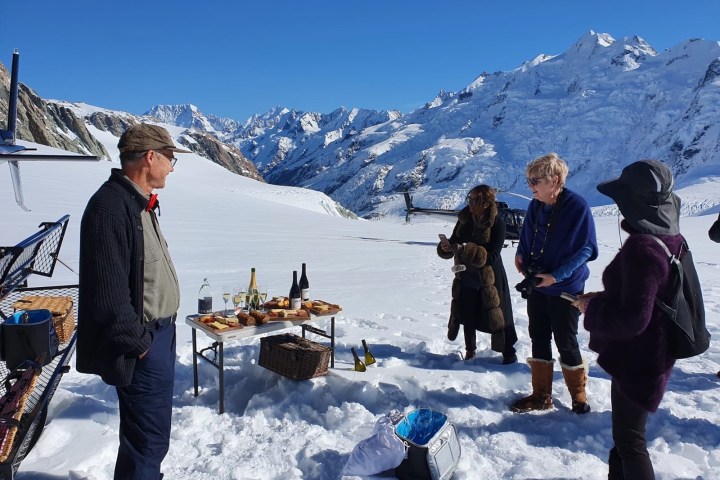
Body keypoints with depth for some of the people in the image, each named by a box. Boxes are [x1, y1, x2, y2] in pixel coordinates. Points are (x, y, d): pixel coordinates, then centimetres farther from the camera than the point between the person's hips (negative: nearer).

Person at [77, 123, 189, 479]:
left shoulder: (138, 203, 10)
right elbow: (108, 292, -25)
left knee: (151, 429, 24)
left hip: (157, 333, 10)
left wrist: (158, 331, 16)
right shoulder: (111, 206, -21)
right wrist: (138, 343, -17)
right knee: (148, 437, 2)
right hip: (143, 344, -10)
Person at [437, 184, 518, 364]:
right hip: (466, 276, 5)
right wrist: (446, 247, -20)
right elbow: (454, 241, 4)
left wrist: (466, 250, -33)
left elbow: (492, 255, -23)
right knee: (466, 315, 16)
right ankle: (470, 351, 36)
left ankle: (509, 354, 25)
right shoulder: (465, 219, -2)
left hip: (489, 278, -5)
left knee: (496, 316, 6)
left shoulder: (497, 223, -17)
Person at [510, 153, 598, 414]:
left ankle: (579, 396, 29)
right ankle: (541, 395, 27)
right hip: (536, 285, 6)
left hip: (565, 289, -6)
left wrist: (555, 276, -22)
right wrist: (521, 254, -6)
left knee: (566, 343, 7)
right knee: (538, 339, 12)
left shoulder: (577, 206, -18)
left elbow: (586, 249, -16)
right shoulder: (535, 206, 0)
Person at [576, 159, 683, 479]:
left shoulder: (642, 248, -28)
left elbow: (630, 319, -29)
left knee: (629, 438, 8)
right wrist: (602, 298, 8)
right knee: (626, 429, 26)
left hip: (638, 358, -10)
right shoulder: (670, 238, 1)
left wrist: (591, 307, -14)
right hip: (653, 351, 10)